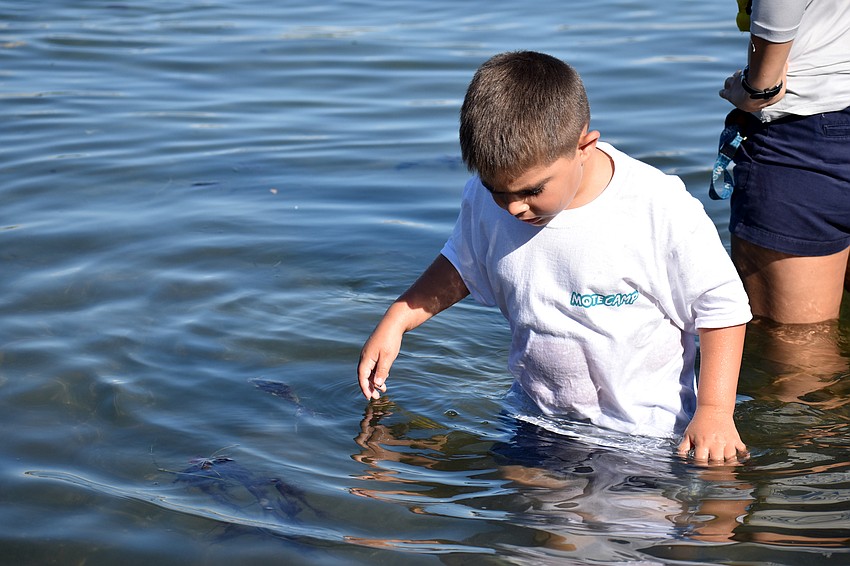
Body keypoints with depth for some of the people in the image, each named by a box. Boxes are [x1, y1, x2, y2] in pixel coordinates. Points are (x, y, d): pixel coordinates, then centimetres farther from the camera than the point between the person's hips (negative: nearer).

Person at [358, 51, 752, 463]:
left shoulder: (661, 211, -20)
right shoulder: (484, 201, -5)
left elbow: (721, 305, -9)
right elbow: (462, 265, 16)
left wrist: (715, 411, -14)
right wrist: (395, 320, 6)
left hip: (643, 430, -6)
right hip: (534, 416, 6)